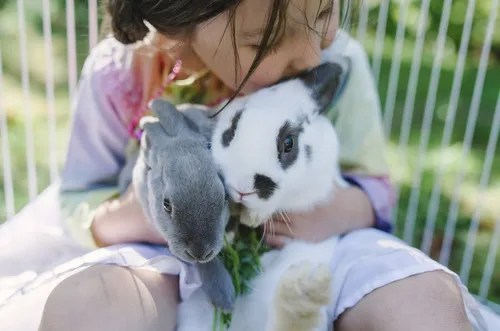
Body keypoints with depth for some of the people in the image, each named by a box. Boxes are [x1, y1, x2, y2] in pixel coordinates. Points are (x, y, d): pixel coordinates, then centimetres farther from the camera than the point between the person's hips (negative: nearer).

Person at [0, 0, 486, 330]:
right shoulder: (118, 75, -13)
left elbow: (373, 186, 0)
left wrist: (340, 211, -24)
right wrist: (127, 217, -24)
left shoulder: (338, 61, -11)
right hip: (173, 255, 1)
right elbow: (78, 199, 0)